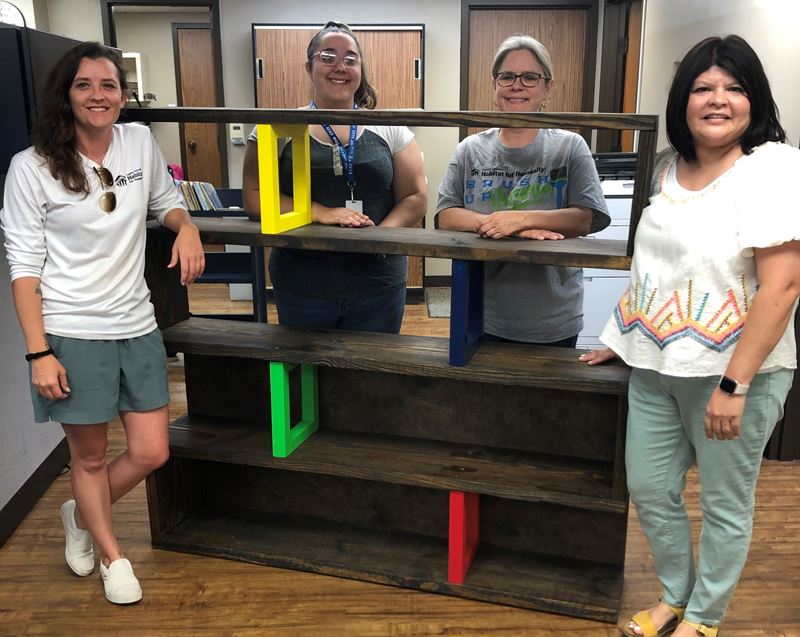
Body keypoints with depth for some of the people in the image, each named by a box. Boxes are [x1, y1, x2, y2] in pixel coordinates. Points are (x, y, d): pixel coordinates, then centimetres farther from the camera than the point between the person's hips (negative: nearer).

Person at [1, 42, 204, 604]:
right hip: (71, 333, -4)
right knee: (90, 455, 12)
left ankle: (81, 515, 40)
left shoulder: (141, 142, 2)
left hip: (136, 326, 4)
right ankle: (112, 557, 38)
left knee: (151, 454, 9)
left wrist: (187, 226, -3)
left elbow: (164, 199, 20)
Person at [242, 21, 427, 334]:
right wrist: (321, 212, -18)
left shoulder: (389, 129, 4)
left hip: (379, 286, 1)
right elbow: (254, 198, -5)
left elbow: (415, 198, 2)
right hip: (301, 288, -1)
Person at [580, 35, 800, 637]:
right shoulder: (672, 168, 8)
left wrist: (734, 385, -22)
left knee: (725, 505, 10)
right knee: (649, 488, 14)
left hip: (732, 371, -6)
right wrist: (620, 338, 17)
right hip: (655, 366, 7)